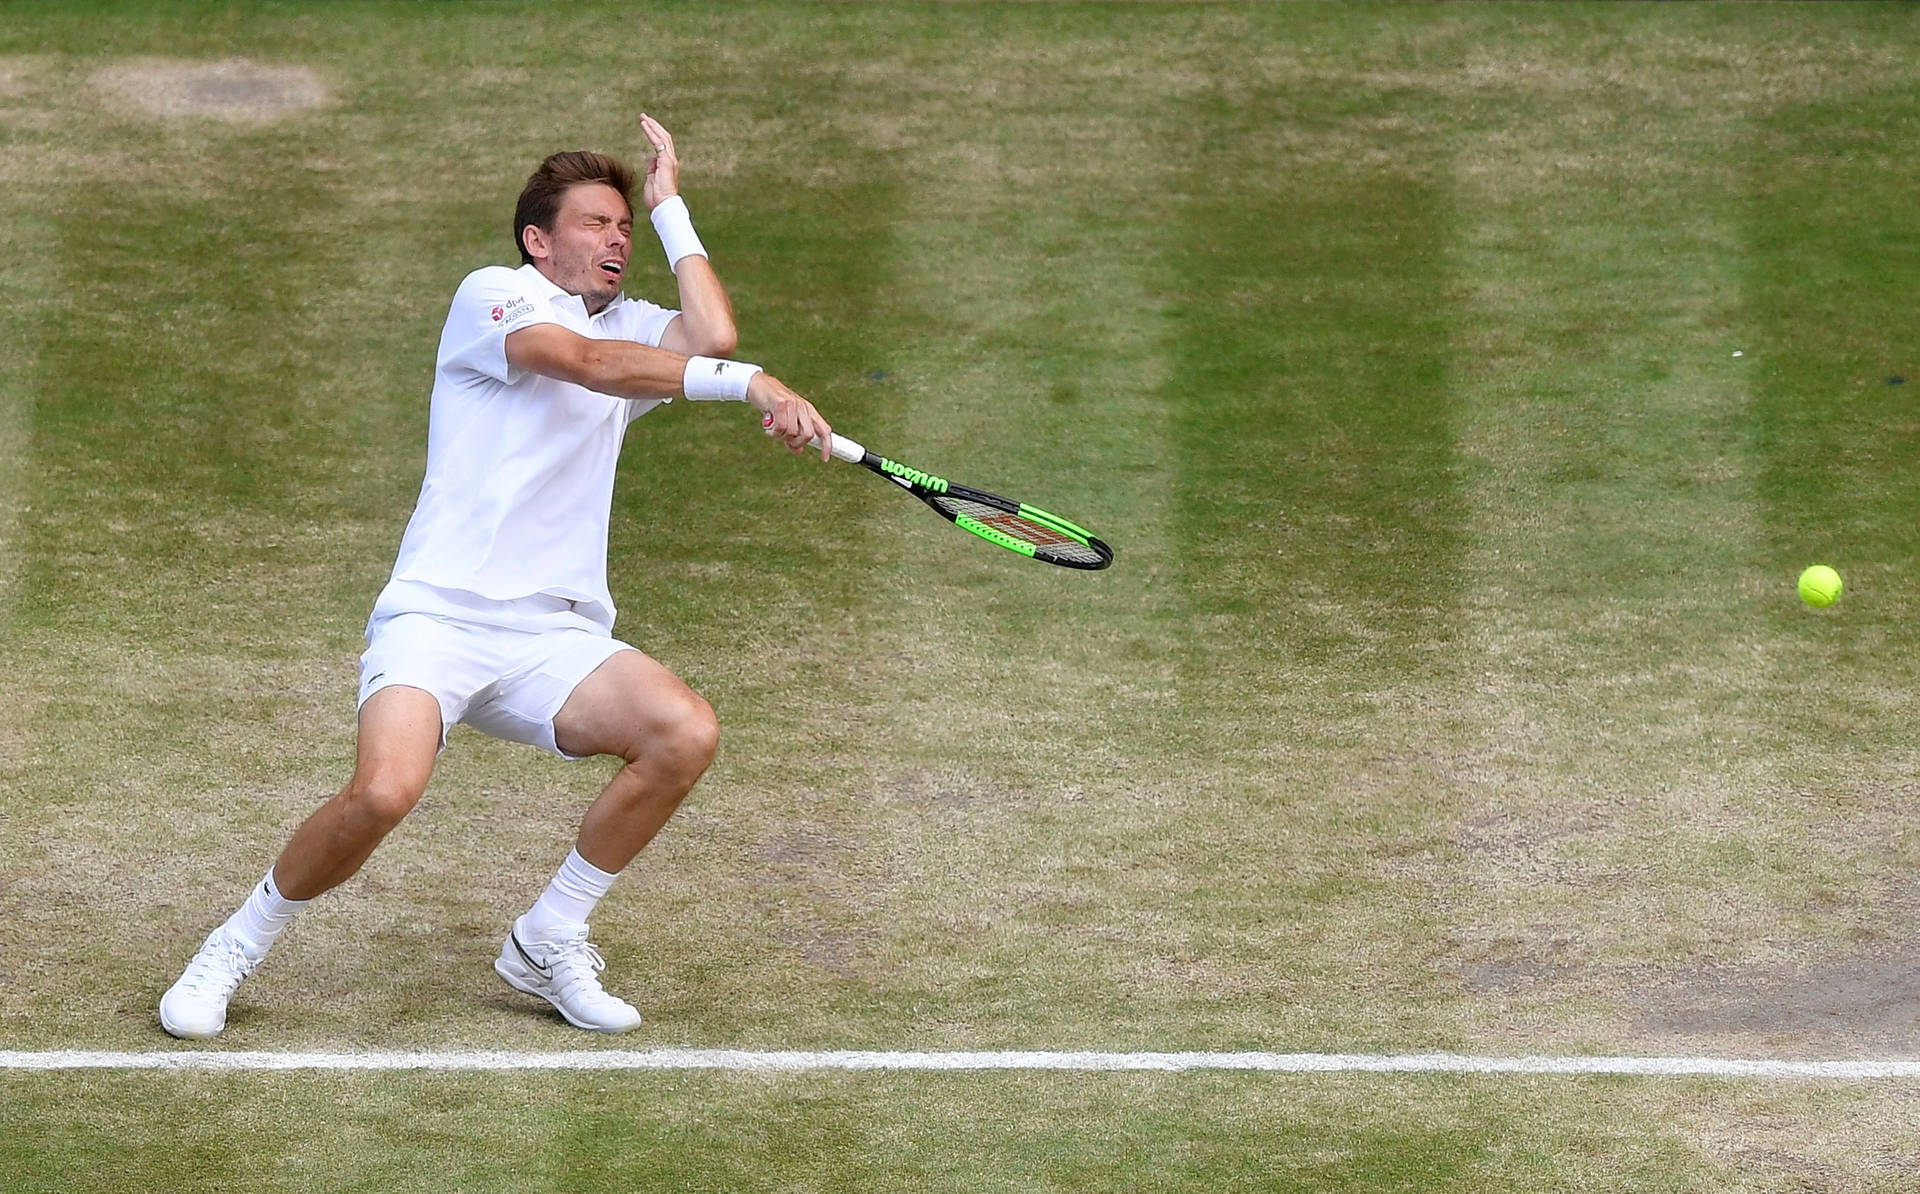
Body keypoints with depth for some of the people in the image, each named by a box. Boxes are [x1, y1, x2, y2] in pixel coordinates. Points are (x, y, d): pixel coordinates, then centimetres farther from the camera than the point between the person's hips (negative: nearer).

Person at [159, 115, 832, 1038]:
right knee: (385, 789, -31)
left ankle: (546, 943, -2)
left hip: (557, 637, 6)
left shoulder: (631, 327, 21)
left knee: (685, 731, -22)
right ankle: (238, 946, -3)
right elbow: (584, 360, -18)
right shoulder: (492, 295, 3)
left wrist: (668, 207, 10)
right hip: (438, 615, -6)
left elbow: (712, 336, -1)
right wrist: (750, 382, -29)